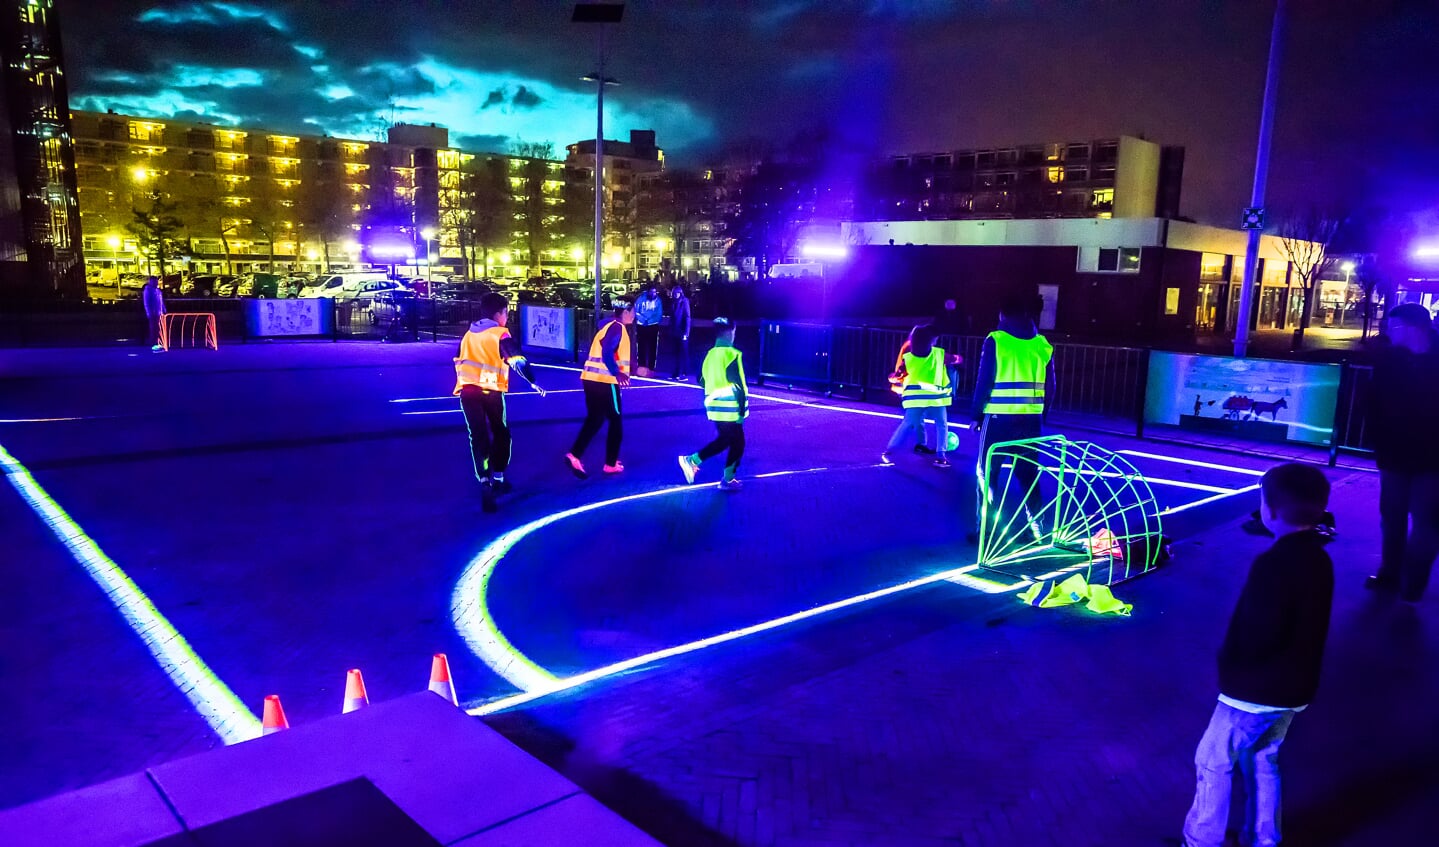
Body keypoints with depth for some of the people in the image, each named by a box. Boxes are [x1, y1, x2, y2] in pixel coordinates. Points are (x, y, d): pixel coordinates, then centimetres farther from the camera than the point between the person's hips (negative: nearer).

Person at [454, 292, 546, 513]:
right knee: (501, 435, 15)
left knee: (478, 437, 4)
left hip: (467, 390, 4)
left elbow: (458, 362, 27)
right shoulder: (501, 334, 1)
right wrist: (533, 382, -7)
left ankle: (484, 482, -11)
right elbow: (517, 360, -9)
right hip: (490, 391, -4)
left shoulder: (469, 334, 19)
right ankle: (498, 479, 21)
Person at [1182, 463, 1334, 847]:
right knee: (1264, 761, 23)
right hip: (1294, 688, 8)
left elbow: (1257, 636, -26)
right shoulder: (1319, 559, 2)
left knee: (1213, 763, 8)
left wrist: (1230, 662, -9)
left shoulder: (1272, 564, -26)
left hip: (1254, 689, -8)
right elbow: (1302, 626, 10)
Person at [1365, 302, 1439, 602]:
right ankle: (1390, 573, 25)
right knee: (1392, 517, 12)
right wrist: (1381, 443, -7)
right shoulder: (1389, 359, -2)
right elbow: (1376, 406, 0)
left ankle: (1412, 582, 12)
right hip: (1396, 454, 3)